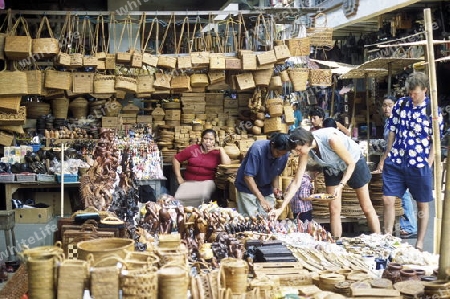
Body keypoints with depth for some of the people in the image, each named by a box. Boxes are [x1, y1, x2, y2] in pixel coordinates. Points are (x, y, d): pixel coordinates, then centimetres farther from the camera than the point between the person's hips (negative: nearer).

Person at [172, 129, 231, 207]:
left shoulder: (217, 153, 4)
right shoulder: (193, 149, 8)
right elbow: (176, 159, 11)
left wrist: (221, 149, -9)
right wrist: (179, 177, 5)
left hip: (207, 182, -1)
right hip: (189, 181, 1)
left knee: (204, 195, -35)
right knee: (178, 198, -25)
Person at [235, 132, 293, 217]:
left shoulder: (285, 155, -13)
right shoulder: (257, 149, -28)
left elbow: (276, 174, 4)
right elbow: (248, 177, -29)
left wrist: (275, 187, -17)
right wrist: (262, 199, -33)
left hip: (266, 189, 4)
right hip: (247, 188, -4)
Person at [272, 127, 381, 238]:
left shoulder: (331, 139, -39)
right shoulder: (305, 152, -23)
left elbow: (351, 163, -26)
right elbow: (296, 182, -20)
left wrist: (341, 185, -38)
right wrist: (281, 208, -25)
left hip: (354, 163, -4)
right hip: (332, 169, 4)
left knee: (367, 208, 4)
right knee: (334, 210, -2)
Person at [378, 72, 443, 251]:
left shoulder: (432, 110, -6)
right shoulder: (400, 104, 4)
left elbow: (435, 140, -4)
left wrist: (428, 164, -9)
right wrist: (385, 157, 10)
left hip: (419, 164, -3)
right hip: (395, 162, 3)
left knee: (422, 204, 8)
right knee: (388, 200, 2)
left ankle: (420, 244, 20)